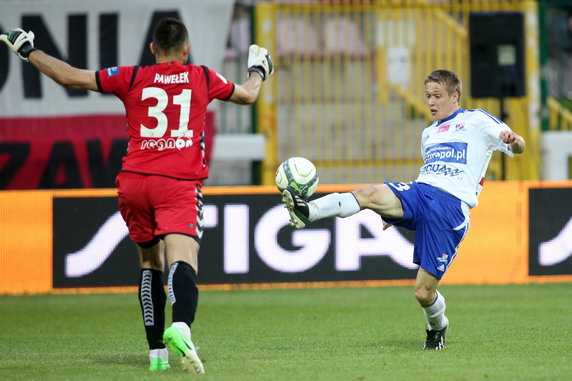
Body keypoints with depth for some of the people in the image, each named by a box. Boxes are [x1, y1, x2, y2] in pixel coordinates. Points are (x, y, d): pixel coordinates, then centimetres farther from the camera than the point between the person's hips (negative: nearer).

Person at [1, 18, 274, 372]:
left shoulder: (132, 78, 10)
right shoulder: (202, 78, 12)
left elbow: (70, 77, 11)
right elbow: (248, 95, 30)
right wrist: (259, 71, 52)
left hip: (134, 182, 2)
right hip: (180, 184, -2)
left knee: (150, 262, 19)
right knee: (183, 260, -18)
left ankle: (157, 351, 17)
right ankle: (181, 327, -46)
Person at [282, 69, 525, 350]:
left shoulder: (476, 121, 9)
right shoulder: (429, 134, 29)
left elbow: (518, 147, 2)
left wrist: (513, 141, -24)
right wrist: (397, 212, 29)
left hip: (451, 207, -6)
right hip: (417, 192, 6)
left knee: (424, 292, -7)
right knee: (370, 193, -29)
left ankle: (437, 327, 25)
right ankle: (307, 212, -46)